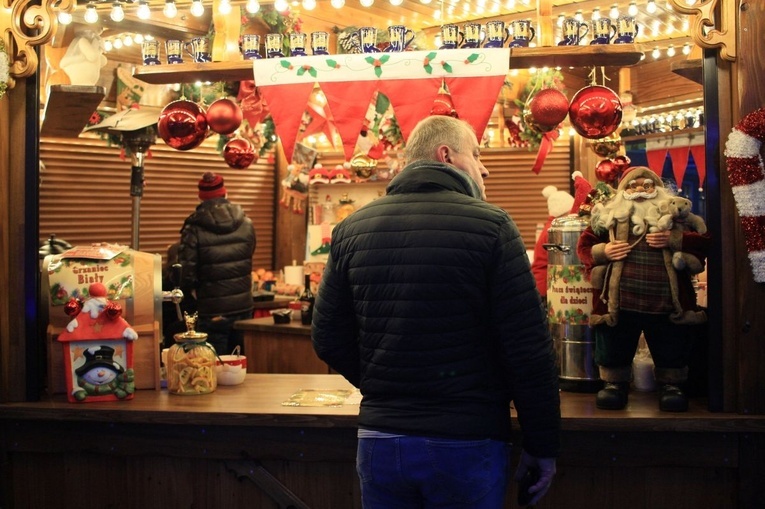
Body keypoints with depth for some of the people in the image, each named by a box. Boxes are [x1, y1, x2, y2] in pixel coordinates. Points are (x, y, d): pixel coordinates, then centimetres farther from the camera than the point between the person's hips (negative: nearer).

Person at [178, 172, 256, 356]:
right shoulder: (246, 224, 2)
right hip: (243, 307, 4)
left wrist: (190, 289, 8)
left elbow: (187, 271, -12)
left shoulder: (195, 228, -11)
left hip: (213, 310, -4)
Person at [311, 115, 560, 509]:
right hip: (466, 445, -3)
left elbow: (329, 340, 4)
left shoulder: (351, 229, 1)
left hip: (379, 439, 4)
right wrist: (543, 445, -2)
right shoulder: (490, 225, -10)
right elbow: (529, 349, -12)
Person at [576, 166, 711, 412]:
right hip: (619, 300, 0)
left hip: (666, 302, 0)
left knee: (672, 350, 9)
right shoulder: (609, 215, 8)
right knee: (614, 347, 10)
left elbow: (703, 240, 2)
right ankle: (614, 383, 29)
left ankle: (671, 385, 28)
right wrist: (602, 251, -11)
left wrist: (674, 239, -14)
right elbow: (585, 244, 9)